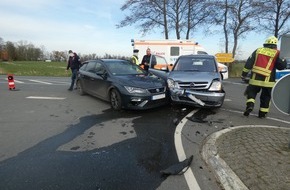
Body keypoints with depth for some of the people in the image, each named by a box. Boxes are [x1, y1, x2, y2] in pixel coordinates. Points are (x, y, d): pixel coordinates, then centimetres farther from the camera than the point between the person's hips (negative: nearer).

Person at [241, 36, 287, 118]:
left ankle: (250, 105, -11)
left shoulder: (258, 50, 7)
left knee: (251, 92, 14)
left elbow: (249, 63, 4)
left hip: (255, 79, 1)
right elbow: (282, 66, 0)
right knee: (266, 96, 14)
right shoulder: (276, 54, 1)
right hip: (268, 80, 0)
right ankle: (262, 113, 19)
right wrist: (283, 59, 19)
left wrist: (244, 74, 8)